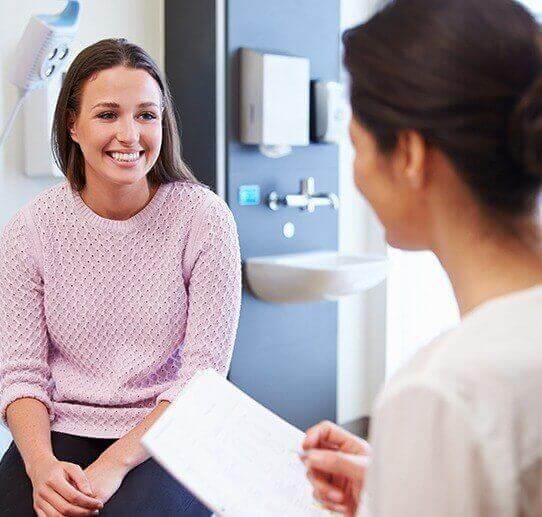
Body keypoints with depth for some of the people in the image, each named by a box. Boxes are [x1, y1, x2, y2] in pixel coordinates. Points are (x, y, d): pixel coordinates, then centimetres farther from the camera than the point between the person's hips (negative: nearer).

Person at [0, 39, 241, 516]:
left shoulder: (204, 218, -7)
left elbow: (204, 374, -9)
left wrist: (115, 463, -19)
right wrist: (41, 463, -20)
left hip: (166, 434, -2)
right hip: (61, 430, 2)